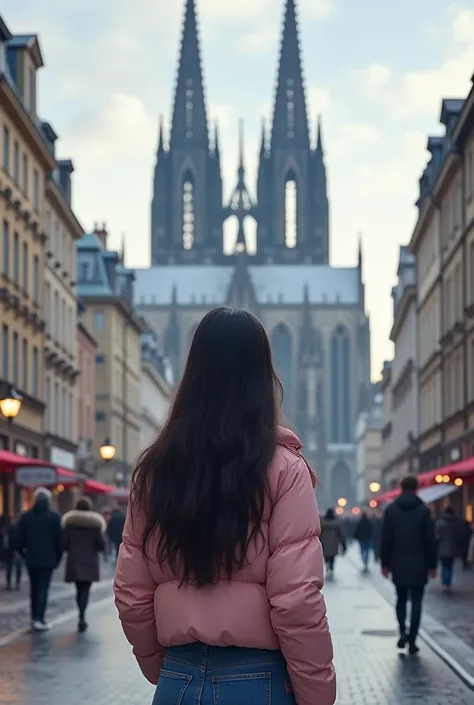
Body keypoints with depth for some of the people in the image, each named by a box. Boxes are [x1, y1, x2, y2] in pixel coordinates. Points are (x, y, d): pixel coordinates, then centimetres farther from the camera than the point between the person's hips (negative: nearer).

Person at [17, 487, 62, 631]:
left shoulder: (26, 516, 2)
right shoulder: (54, 517, -5)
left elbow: (20, 538, 2)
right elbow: (59, 539, -5)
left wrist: (23, 553, 15)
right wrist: (58, 558, 4)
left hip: (31, 558, 3)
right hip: (48, 559, -3)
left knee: (34, 587, 16)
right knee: (43, 588, -3)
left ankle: (35, 617, 20)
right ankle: (39, 619, -13)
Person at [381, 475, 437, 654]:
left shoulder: (391, 510, -1)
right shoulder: (423, 510, -5)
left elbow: (386, 539, -1)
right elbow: (430, 540, -4)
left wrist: (385, 563, 5)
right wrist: (432, 564, 2)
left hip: (398, 564, 2)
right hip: (418, 564, -1)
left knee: (401, 599, 16)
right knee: (416, 602, 4)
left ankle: (403, 631, -2)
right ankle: (412, 640, 0)